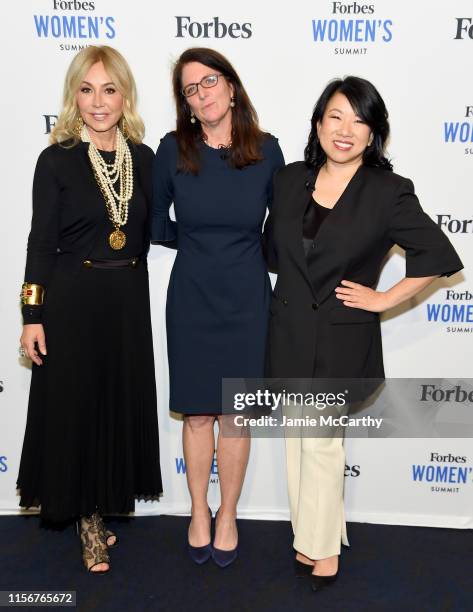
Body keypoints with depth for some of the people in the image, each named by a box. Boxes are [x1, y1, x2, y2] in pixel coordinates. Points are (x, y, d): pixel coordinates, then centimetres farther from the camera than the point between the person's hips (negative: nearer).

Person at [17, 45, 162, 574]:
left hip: (128, 300, 4)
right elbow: (41, 241, -6)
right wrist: (33, 316, -10)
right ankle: (87, 517, 25)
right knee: (75, 405, 5)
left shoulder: (143, 158, 5)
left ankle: (105, 502, 34)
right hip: (72, 300, -4)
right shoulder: (57, 160, -6)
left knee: (123, 403, 12)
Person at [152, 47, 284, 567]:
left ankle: (227, 515, 29)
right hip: (191, 299, 0)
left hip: (246, 299, 0)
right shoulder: (173, 149, -5)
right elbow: (157, 225, 7)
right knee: (197, 412, 10)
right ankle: (199, 512, 31)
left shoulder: (265, 149, -5)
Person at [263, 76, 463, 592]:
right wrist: (290, 295, 10)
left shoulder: (389, 193, -12)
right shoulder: (289, 179, 1)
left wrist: (385, 299, -8)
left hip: (343, 336, -4)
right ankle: (310, 537, 33)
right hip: (289, 330, 5)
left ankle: (322, 548, 27)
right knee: (296, 438, 14)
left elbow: (440, 256, -8)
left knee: (322, 442, 6)